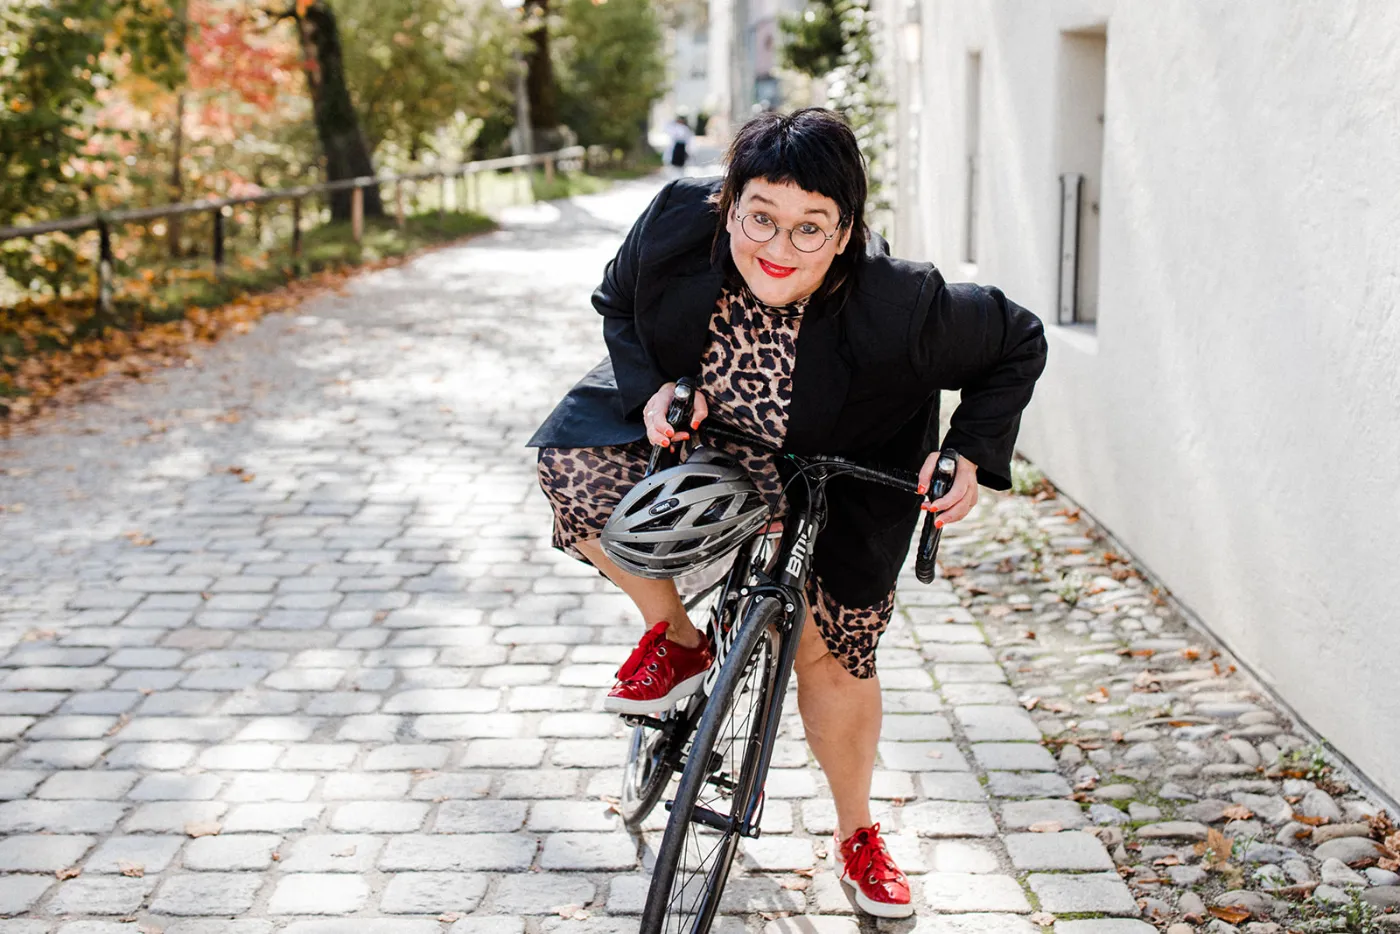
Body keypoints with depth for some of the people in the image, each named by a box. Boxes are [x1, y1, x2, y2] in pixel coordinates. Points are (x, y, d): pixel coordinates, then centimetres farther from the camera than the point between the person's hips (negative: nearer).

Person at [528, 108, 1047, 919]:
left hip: (836, 486, -2)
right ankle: (676, 638, 3)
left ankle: (858, 831, 31)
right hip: (697, 423, 3)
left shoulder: (899, 305, -37)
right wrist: (652, 388, -24)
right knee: (575, 466, -22)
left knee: (833, 656, 2)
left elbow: (1019, 345, -19)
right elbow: (619, 305, -7)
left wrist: (970, 456, -27)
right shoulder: (678, 225, -29)